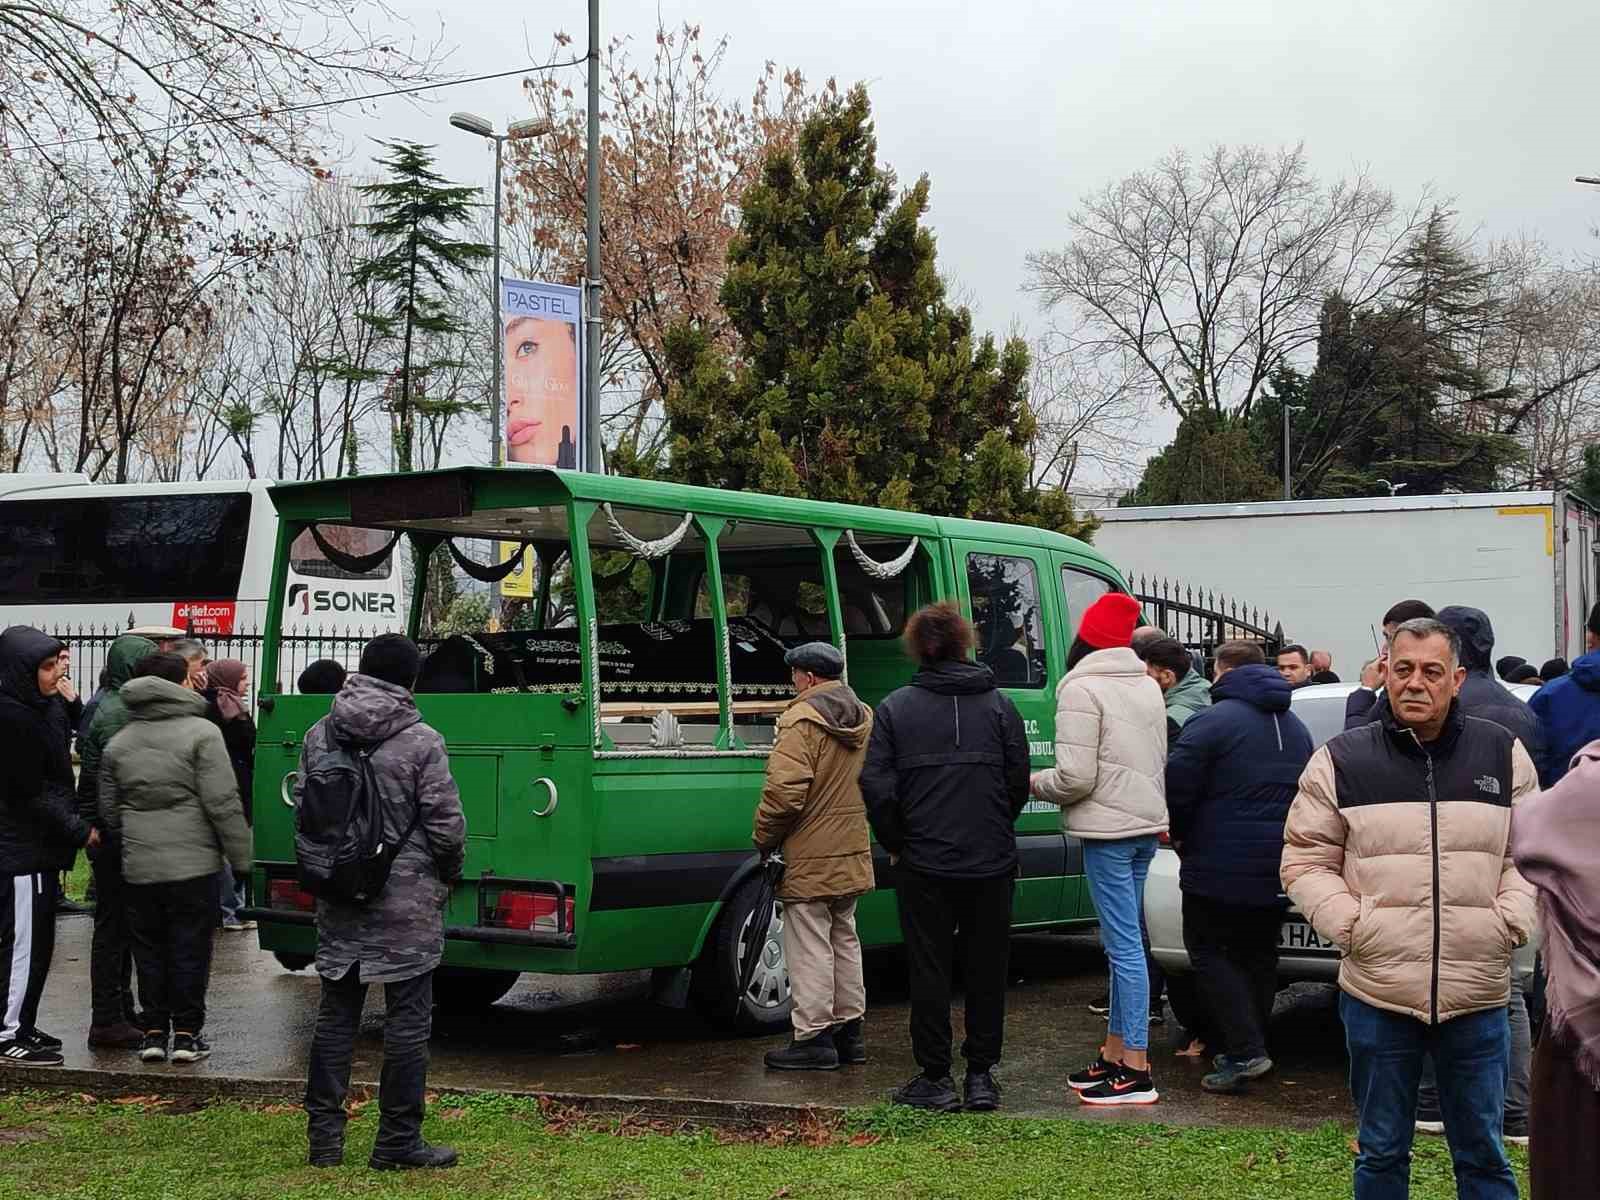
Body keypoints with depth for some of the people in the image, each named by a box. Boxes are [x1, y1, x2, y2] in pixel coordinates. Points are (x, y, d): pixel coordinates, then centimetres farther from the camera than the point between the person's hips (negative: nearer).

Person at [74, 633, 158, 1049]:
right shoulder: (115, 712, -17)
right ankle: (107, 1022, 1)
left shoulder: (117, 705, 15)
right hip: (115, 835, -10)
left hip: (116, 835, 10)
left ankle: (121, 1010, 25)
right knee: (113, 924, -5)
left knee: (120, 922, 16)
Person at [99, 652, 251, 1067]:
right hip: (193, 862, -4)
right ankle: (187, 1032, 9)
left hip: (139, 865, 4)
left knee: (149, 950, 12)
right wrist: (242, 857, -7)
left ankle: (155, 1031, 15)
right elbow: (223, 803, -13)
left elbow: (109, 810, 13)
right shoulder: (201, 733, -10)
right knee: (190, 948, 5)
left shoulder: (118, 743, 8)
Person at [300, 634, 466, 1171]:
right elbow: (446, 825, -11)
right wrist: (450, 874, 7)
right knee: (407, 1020, 3)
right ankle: (397, 1141, 6)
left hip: (337, 901, 5)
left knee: (336, 1015, 13)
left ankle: (324, 1136, 17)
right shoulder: (421, 742, -13)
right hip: (406, 904, -5)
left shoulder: (319, 735, 4)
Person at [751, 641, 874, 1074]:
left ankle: (813, 1038, 1)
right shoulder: (864, 719, 11)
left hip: (809, 860, -8)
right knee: (844, 939, 18)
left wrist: (764, 838, -9)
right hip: (852, 855, 8)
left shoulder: (802, 721, -17)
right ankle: (848, 1029, 23)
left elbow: (784, 792, -23)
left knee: (809, 945, -2)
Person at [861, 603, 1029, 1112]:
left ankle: (936, 1080, 10)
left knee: (929, 970, 7)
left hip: (925, 864, -2)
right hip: (991, 862, 2)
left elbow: (877, 788, -9)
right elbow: (1019, 782, 2)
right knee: (987, 969, 12)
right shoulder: (998, 704, 2)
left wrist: (898, 845, 4)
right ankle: (981, 1077, 16)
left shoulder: (895, 708, -3)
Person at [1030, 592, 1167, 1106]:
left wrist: (1037, 783, 0)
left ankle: (1137, 1072, -4)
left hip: (1109, 829, -9)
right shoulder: (1148, 686, 13)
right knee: (1123, 942, 15)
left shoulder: (1082, 689, -12)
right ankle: (1114, 1055, 22)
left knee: (1125, 946, -7)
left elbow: (1076, 778, -17)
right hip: (1147, 824, 9)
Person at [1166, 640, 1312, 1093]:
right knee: (1258, 956, 16)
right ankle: (1251, 1051, 19)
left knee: (1208, 952, 1)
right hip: (1278, 867, 7)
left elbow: (1177, 787, -16)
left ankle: (1246, 1051, -10)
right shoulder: (1295, 727, 14)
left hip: (1221, 866, -7)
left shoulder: (1214, 722, -13)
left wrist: (1179, 834, 2)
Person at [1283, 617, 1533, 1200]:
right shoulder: (1341, 760, -1)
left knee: (1482, 1153, 12)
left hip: (1478, 998, 1)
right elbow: (1305, 861, 3)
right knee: (1381, 1152, 12)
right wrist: (1350, 924, -9)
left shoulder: (1503, 754, 4)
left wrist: (1511, 921, -5)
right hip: (1378, 994, -1)